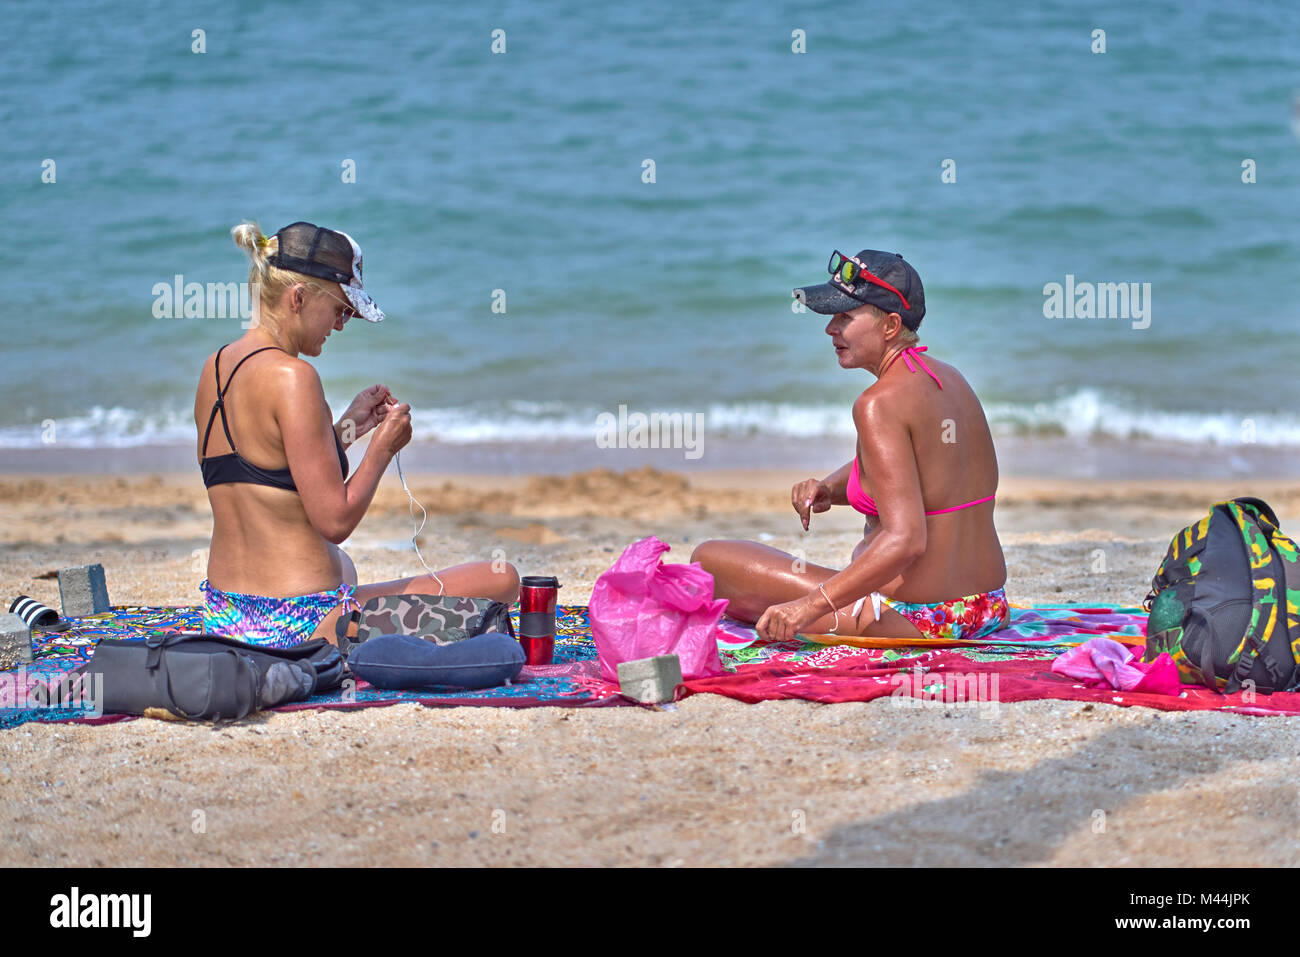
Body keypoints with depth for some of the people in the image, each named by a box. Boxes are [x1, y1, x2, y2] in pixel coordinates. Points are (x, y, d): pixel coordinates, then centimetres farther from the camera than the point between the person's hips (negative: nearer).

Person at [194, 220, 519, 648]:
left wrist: (345, 428, 17)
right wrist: (383, 448, -3)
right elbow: (334, 521, -19)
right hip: (298, 625, -9)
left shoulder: (215, 367, 10)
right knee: (502, 580, -3)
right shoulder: (290, 377, -18)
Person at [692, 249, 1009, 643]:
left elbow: (905, 540, -27)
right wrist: (827, 489, 5)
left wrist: (810, 606, -28)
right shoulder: (950, 379, 9)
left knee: (708, 559, -6)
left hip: (912, 619, -9)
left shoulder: (880, 403, -19)